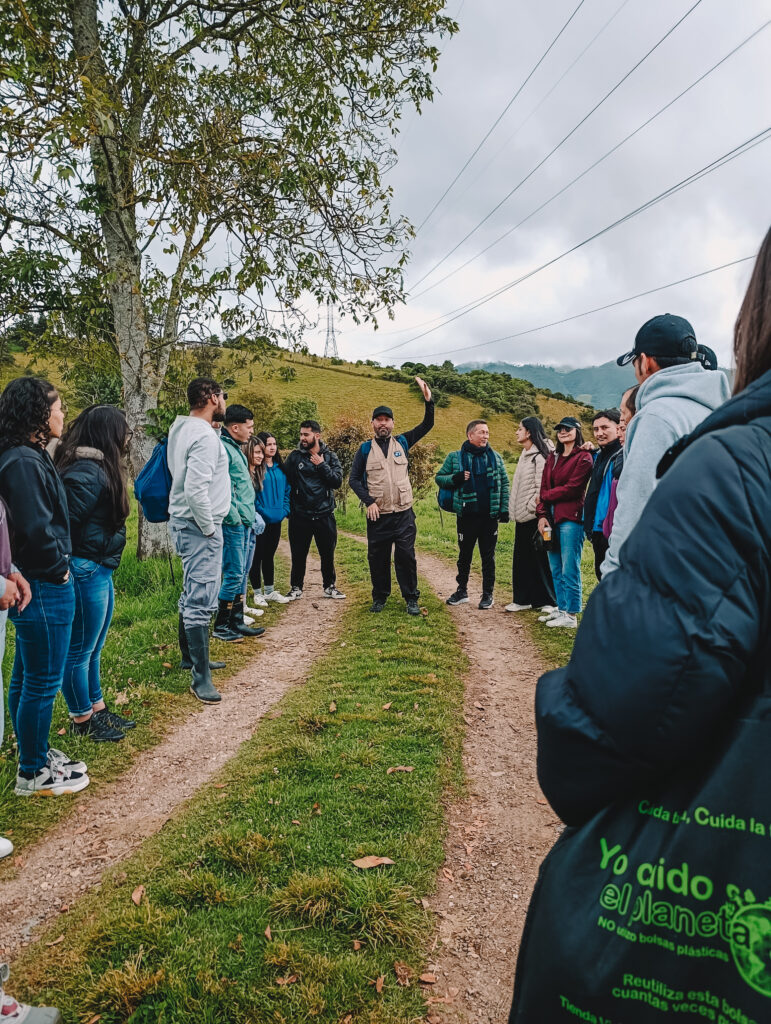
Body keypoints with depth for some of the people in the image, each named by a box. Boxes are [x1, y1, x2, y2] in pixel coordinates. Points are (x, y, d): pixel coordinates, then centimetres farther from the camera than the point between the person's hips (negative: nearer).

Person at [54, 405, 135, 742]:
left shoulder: (100, 468, 11)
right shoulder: (87, 473, -20)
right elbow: (67, 524, -22)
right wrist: (67, 568, -14)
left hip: (100, 571, 10)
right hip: (86, 572, -10)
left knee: (92, 649, 20)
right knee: (79, 650, 5)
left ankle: (97, 709, 33)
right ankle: (82, 720, 19)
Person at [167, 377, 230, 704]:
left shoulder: (182, 429, 12)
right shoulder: (205, 436, -20)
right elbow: (195, 489, -27)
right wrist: (208, 527, -17)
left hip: (185, 523, 11)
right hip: (199, 527, -11)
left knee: (192, 594, 22)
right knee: (201, 600, -8)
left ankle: (190, 654, 37)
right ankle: (200, 677, -3)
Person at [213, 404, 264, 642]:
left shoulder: (235, 448, 17)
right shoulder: (223, 448, -15)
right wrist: (234, 517, -18)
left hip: (242, 522, 10)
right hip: (233, 523, -10)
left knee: (239, 574, 14)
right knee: (233, 574, -5)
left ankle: (237, 622, 23)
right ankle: (220, 626, 6)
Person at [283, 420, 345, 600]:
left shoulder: (330, 457, 3)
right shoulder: (294, 457, 0)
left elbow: (337, 482, -7)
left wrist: (322, 465, -13)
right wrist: (289, 507, -5)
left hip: (325, 515, 1)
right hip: (300, 516, -1)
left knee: (327, 554, 11)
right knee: (298, 555, 8)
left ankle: (329, 586, 27)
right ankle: (296, 588, 23)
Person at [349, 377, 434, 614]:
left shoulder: (402, 443, 7)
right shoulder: (365, 449, 4)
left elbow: (427, 426, 5)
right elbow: (354, 479, 4)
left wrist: (428, 401, -9)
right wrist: (368, 501, -9)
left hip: (404, 514, 0)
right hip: (377, 515, 0)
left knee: (406, 557, 2)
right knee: (377, 558, 8)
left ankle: (411, 599, 13)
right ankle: (380, 597, 24)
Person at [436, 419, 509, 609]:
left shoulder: (495, 457, 8)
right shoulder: (455, 457, 2)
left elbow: (504, 484, 10)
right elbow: (439, 478, 6)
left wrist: (504, 509, 2)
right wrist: (455, 478, -14)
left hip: (490, 516, 1)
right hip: (466, 516, -1)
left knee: (488, 556, 8)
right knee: (464, 555, 11)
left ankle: (488, 594, 19)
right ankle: (462, 591, 25)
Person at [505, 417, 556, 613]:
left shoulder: (540, 456, -14)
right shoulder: (526, 455, 17)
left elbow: (542, 486, -19)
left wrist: (533, 508, -17)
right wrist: (515, 510, 14)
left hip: (534, 516, -10)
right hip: (523, 516, 10)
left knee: (540, 557, -2)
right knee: (521, 558, 13)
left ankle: (550, 601, 8)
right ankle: (523, 599, 22)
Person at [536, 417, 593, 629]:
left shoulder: (583, 458, -4)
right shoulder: (553, 459, 19)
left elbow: (572, 488, -12)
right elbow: (544, 487, 12)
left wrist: (546, 497, -2)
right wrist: (542, 515, 0)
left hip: (571, 518, -7)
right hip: (552, 518, 7)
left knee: (569, 569, -5)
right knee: (556, 569, 11)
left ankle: (571, 615, 1)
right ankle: (561, 609, 21)